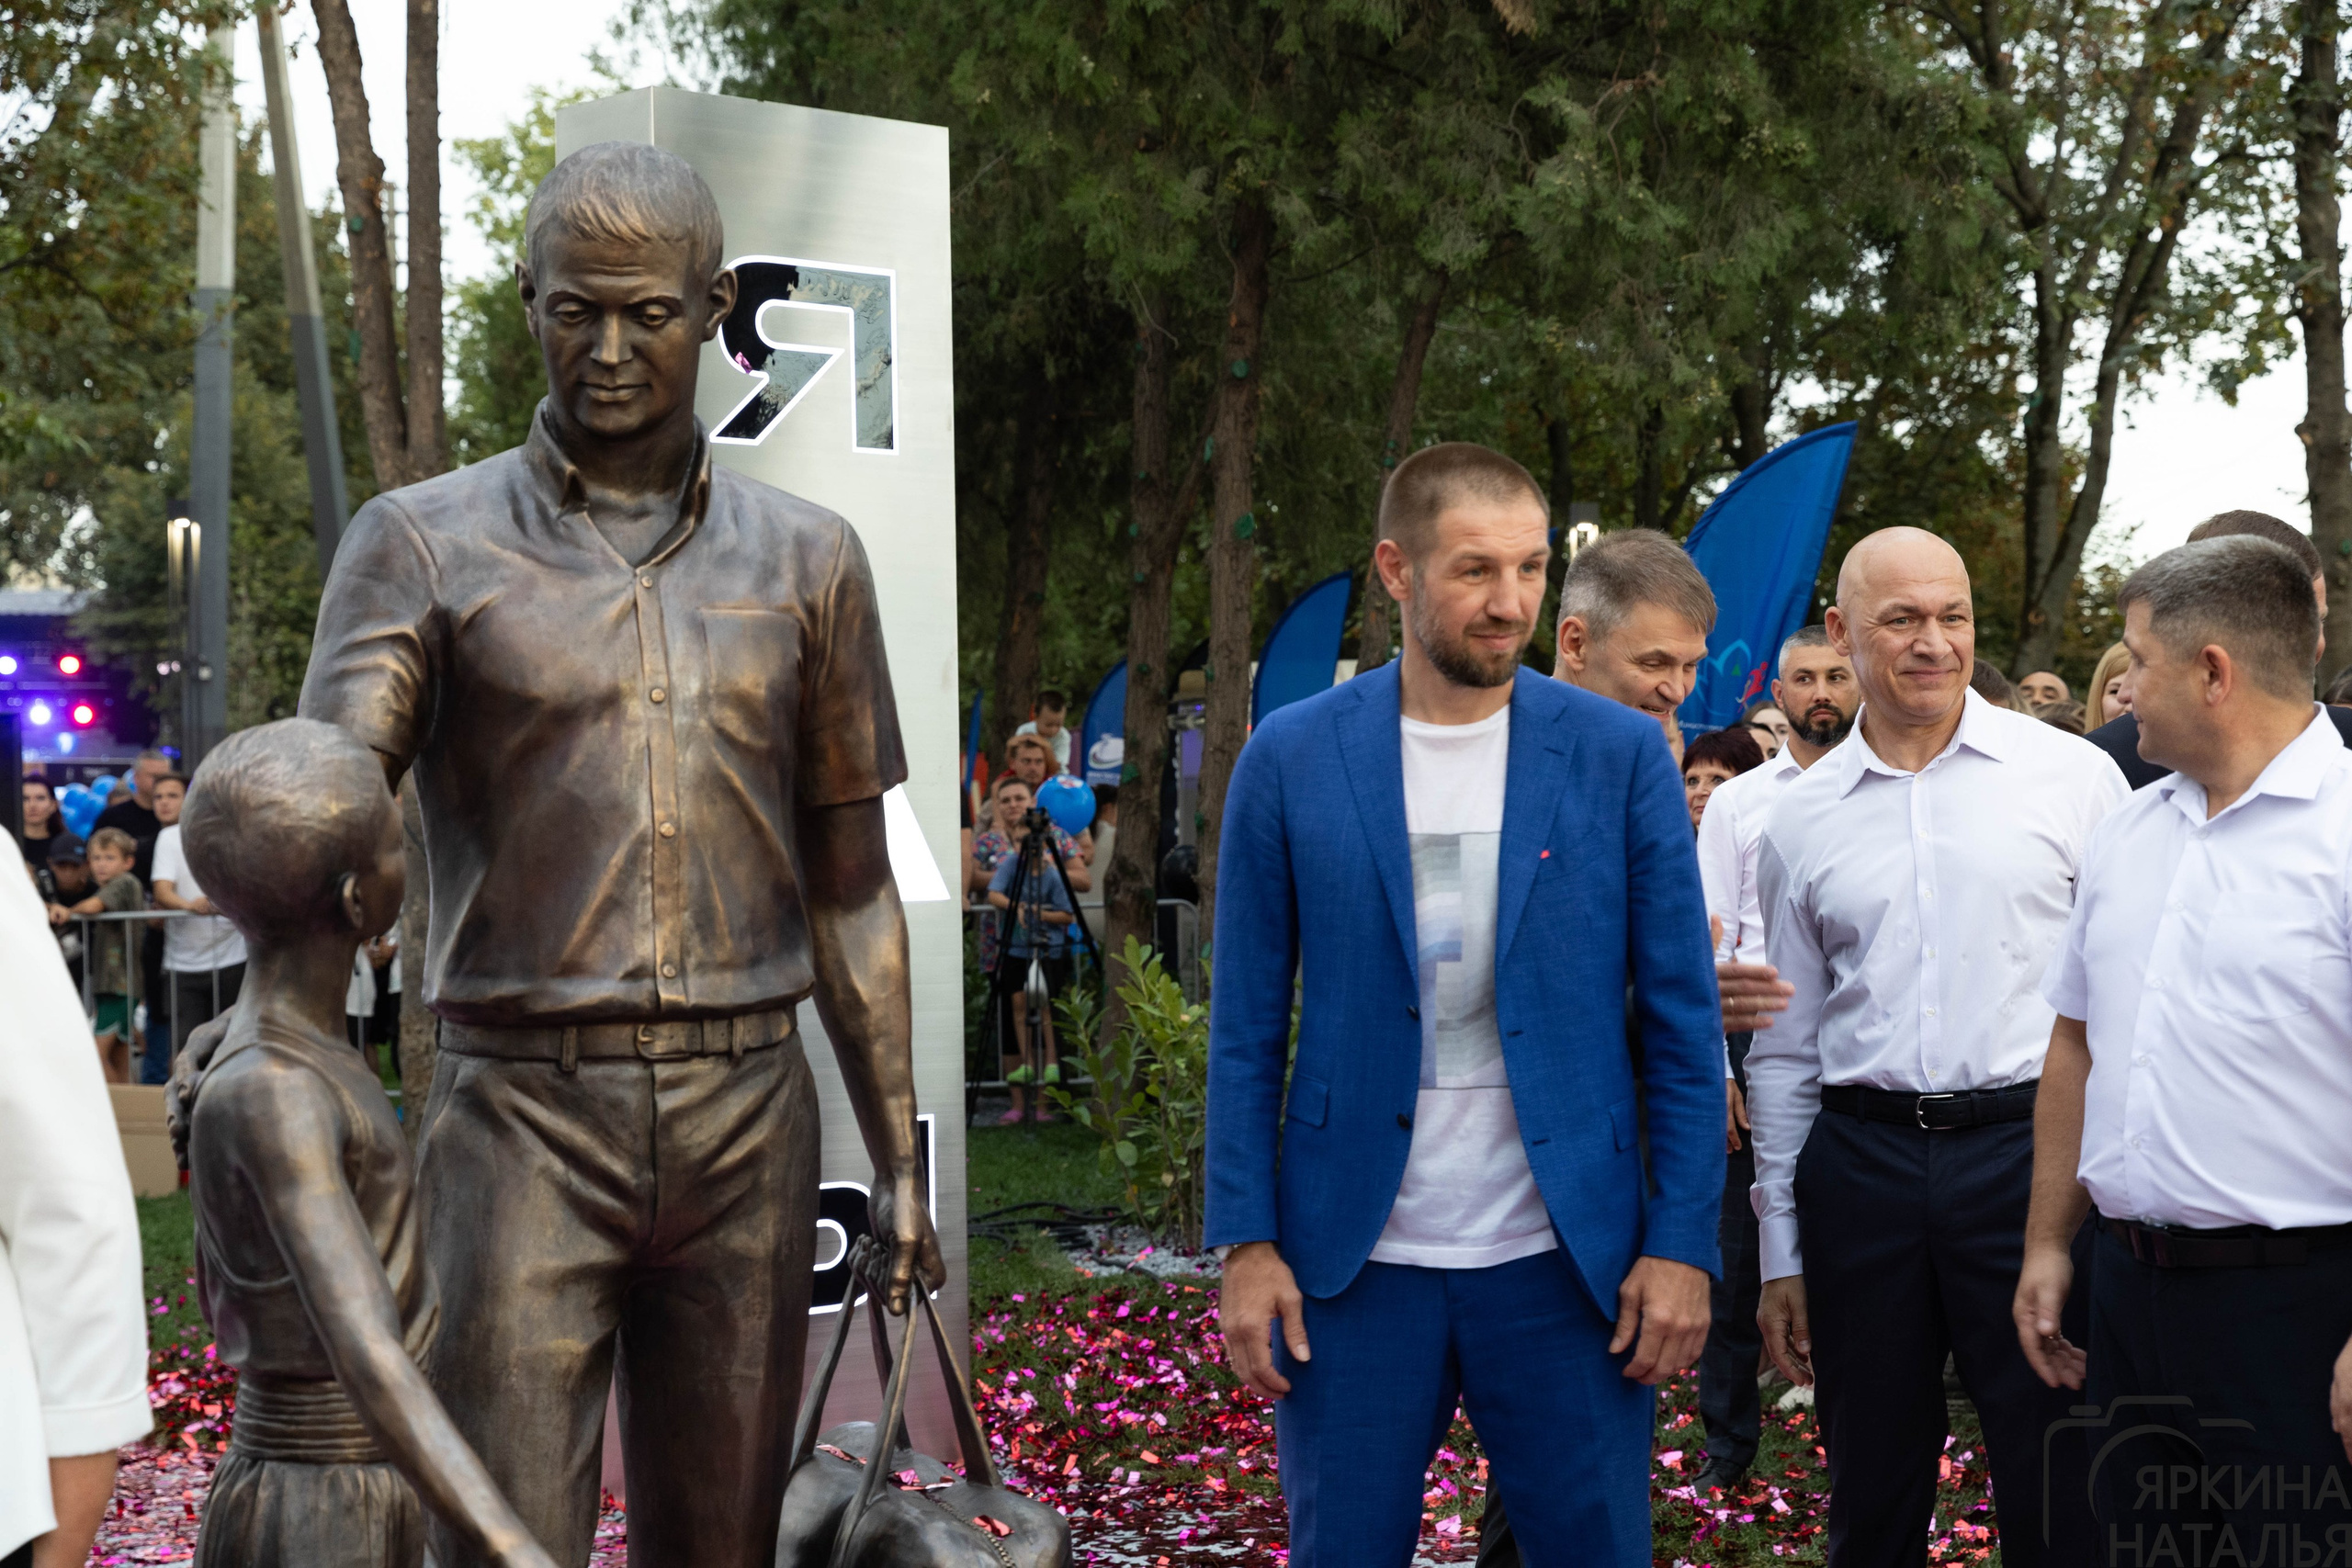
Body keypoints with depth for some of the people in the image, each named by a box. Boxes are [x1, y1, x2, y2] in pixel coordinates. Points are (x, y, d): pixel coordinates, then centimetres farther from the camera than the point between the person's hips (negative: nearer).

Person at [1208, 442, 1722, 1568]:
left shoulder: (1618, 755, -1)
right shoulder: (1292, 758, -1)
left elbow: (1681, 1022, 1)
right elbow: (1247, 1027, 2)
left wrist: (1682, 1242, -3)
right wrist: (1244, 1240, -2)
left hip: (1564, 1261, 0)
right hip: (1353, 1261, 0)